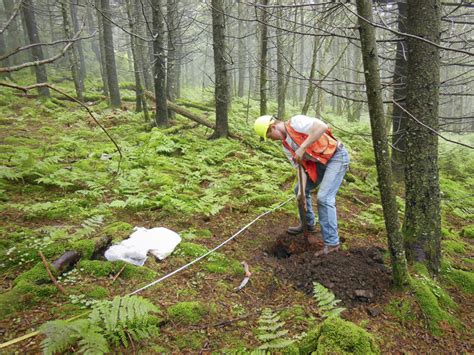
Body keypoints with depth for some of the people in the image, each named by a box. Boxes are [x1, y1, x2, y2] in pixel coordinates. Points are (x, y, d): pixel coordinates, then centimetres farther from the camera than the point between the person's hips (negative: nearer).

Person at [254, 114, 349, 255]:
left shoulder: (296, 122, -19)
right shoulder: (286, 146, 4)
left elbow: (323, 127, -34)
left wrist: (302, 148, -35)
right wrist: (301, 191, -10)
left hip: (337, 156, -9)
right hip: (320, 162, 9)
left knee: (324, 198, -17)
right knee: (299, 190, 15)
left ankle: (332, 243, -6)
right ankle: (308, 224, 35)